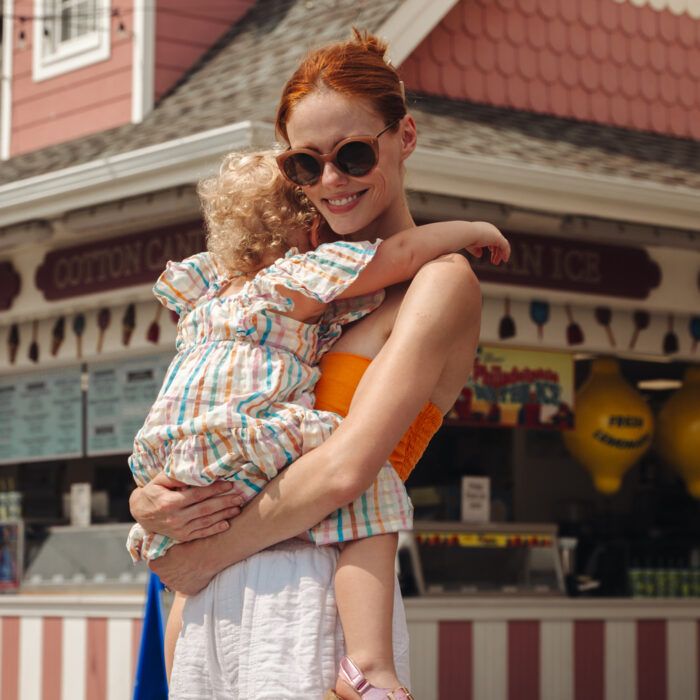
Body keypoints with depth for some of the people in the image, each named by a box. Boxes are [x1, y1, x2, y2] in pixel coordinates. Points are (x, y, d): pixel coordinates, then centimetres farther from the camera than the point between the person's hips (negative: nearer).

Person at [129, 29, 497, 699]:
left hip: (309, 600, -7)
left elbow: (343, 469, -16)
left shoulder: (440, 280, -4)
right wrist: (146, 502, -5)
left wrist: (202, 558, -6)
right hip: (210, 608, 7)